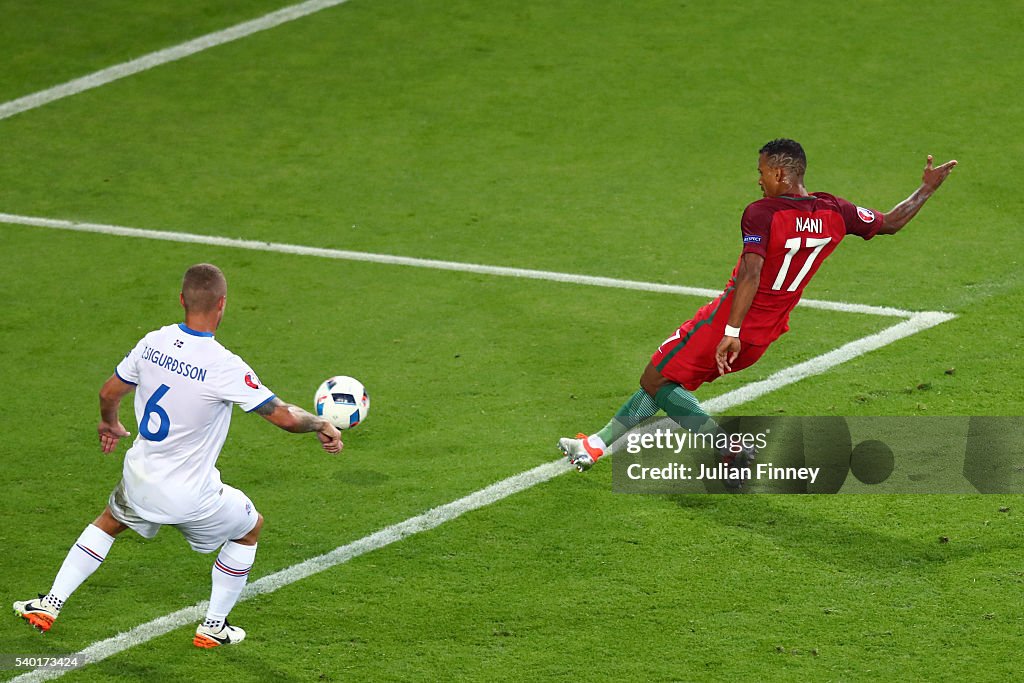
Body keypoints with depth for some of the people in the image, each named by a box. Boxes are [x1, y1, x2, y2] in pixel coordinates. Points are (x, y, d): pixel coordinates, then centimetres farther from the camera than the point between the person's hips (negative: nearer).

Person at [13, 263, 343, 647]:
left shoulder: (153, 343, -8)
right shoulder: (224, 366, -24)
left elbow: (109, 393, 7)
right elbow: (283, 416, -21)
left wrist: (109, 423, 30)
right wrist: (321, 425, 0)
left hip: (140, 482, 5)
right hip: (191, 497, -5)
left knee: (108, 523, 35)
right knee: (250, 528, 24)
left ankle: (49, 605, 32)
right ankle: (214, 626, 28)